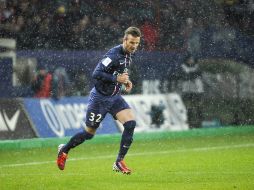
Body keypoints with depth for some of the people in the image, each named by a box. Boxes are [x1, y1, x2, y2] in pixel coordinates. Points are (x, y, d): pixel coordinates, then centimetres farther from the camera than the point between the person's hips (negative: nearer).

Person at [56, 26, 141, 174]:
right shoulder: (114, 54, -24)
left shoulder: (129, 54, 4)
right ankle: (64, 150, 32)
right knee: (89, 133, 5)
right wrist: (117, 79, -30)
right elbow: (96, 73, -28)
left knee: (131, 123, -14)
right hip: (100, 97, -7)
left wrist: (125, 81, 5)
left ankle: (119, 162, -5)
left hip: (115, 97, 7)